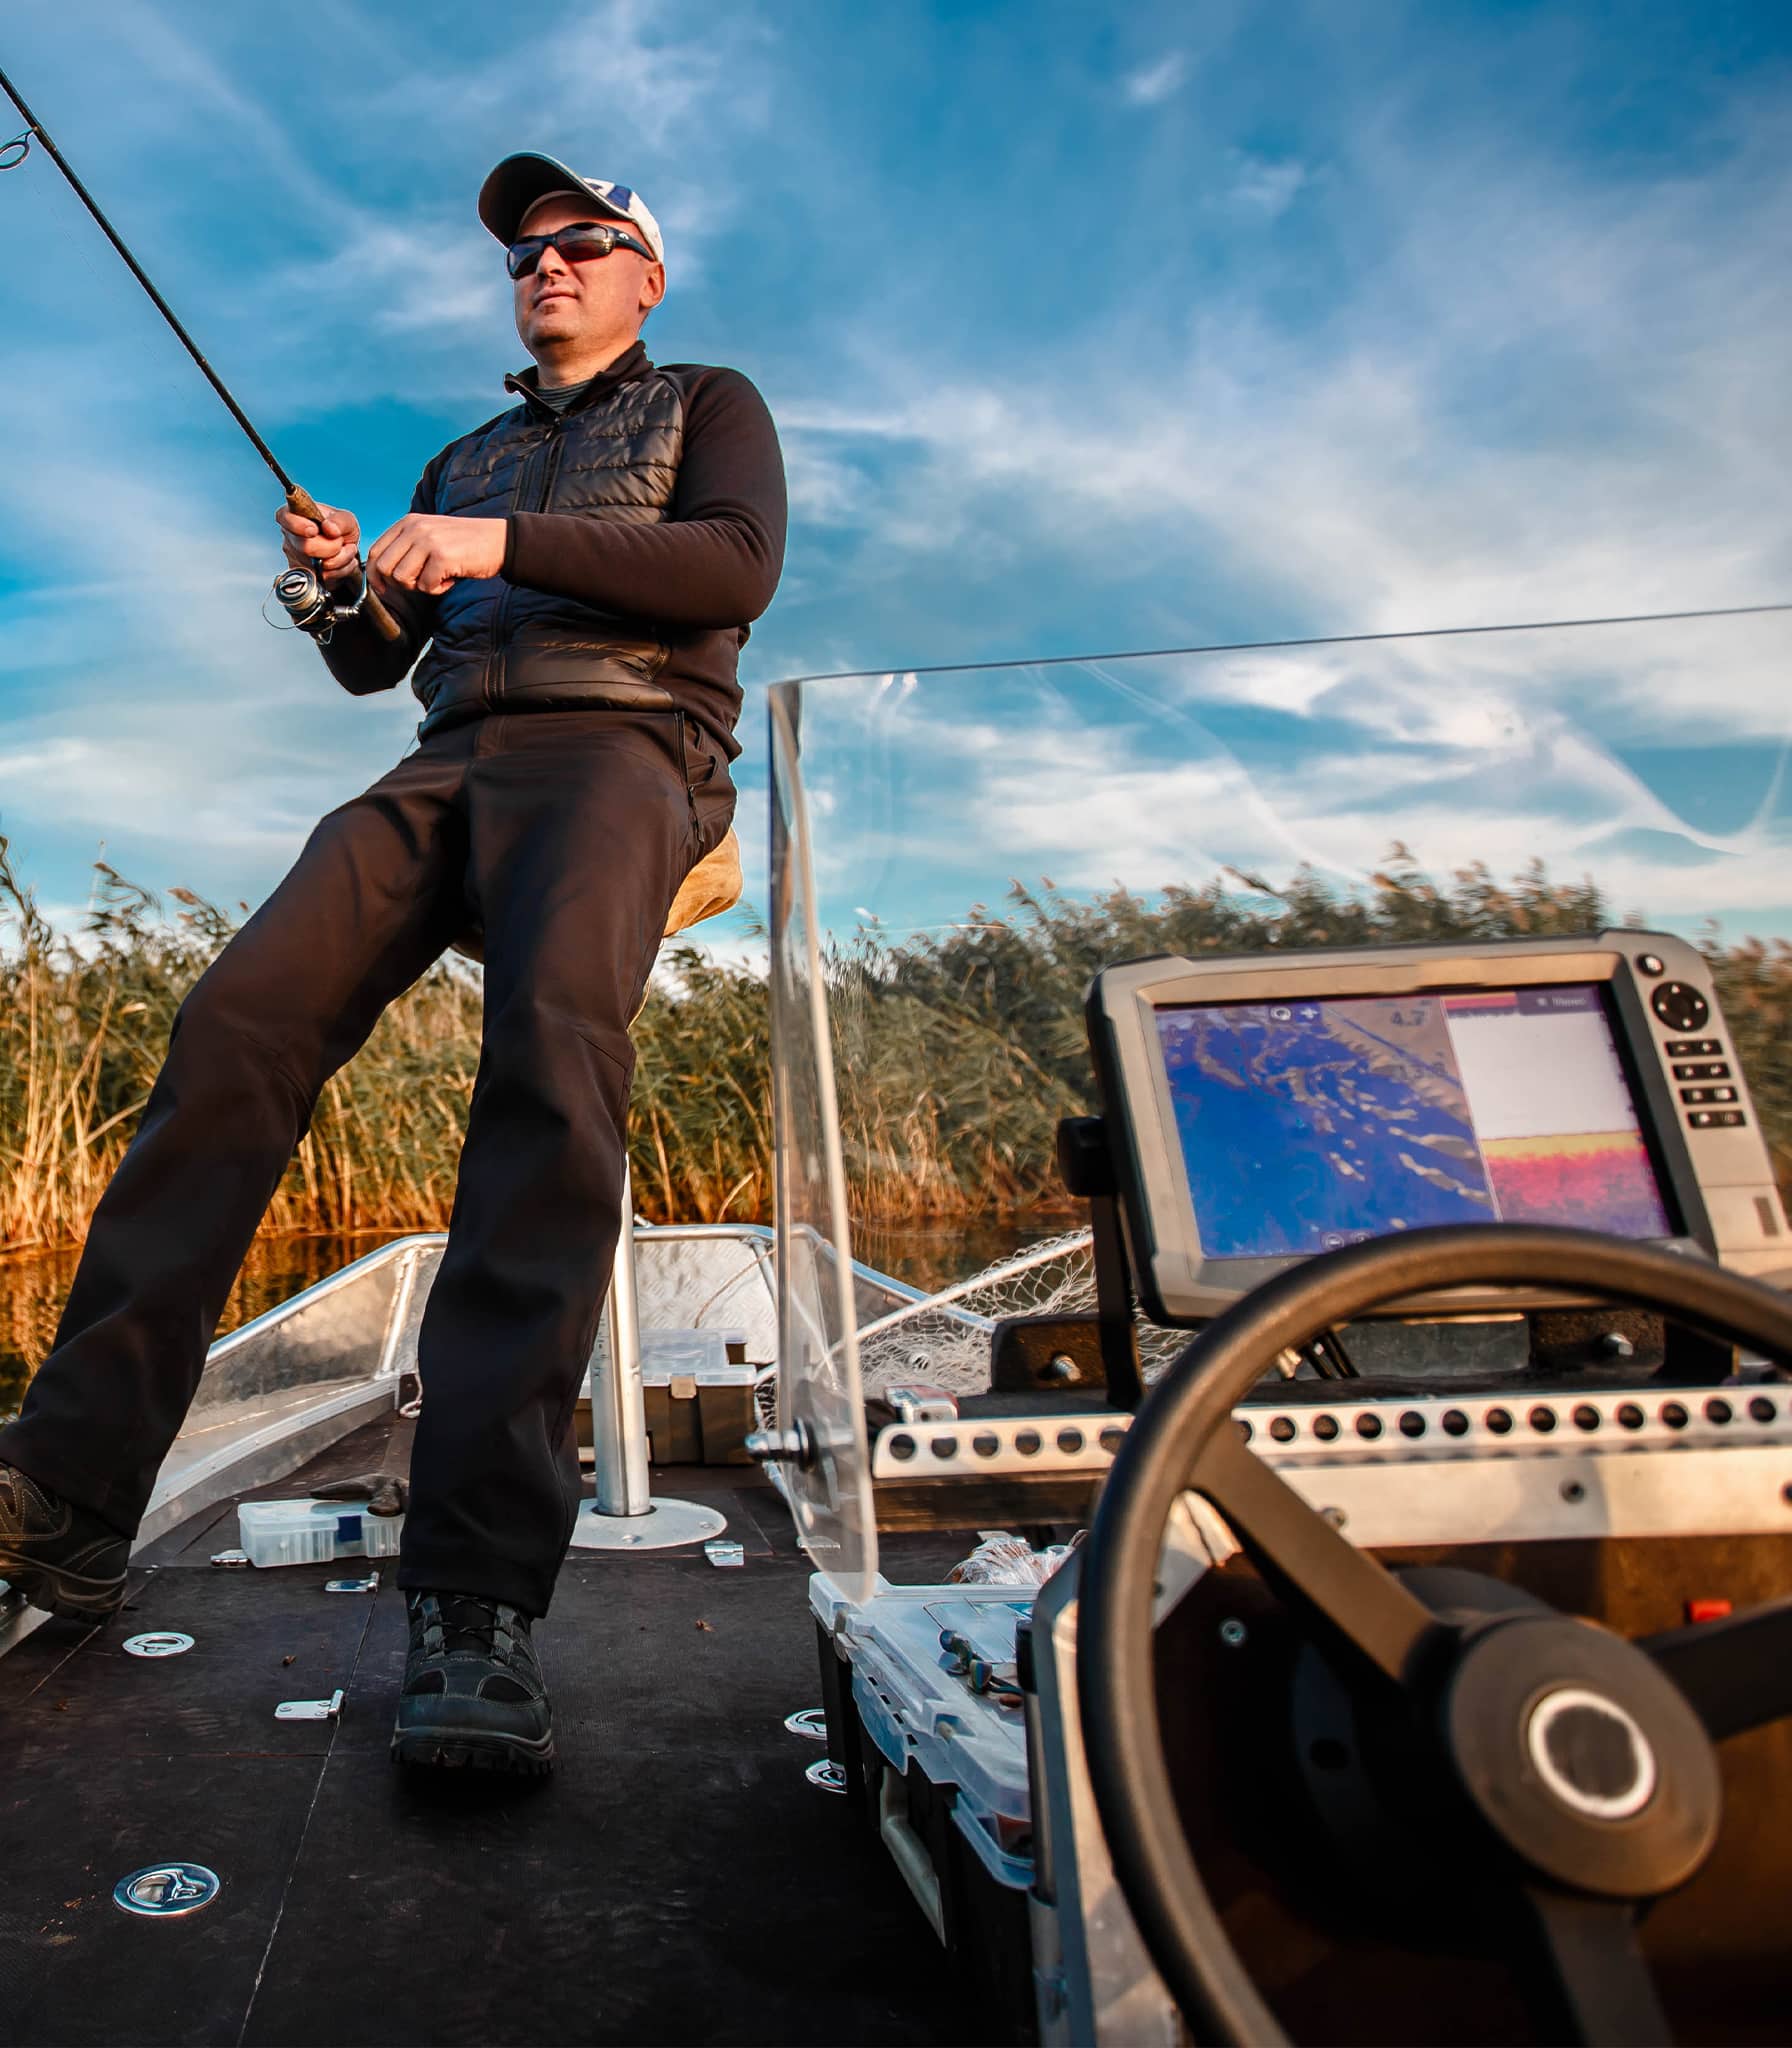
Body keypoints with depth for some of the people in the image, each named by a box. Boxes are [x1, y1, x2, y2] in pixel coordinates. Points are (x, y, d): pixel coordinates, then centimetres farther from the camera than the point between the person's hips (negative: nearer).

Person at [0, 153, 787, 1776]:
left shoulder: (709, 406, 22)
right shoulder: (466, 459, 35)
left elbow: (737, 566, 0)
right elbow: (372, 663, 30)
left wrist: (506, 546, -9)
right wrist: (344, 589, 6)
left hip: (616, 744, -5)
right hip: (446, 762, 5)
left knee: (555, 1050, -35)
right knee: (238, 1020, -22)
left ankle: (477, 1596, -39)